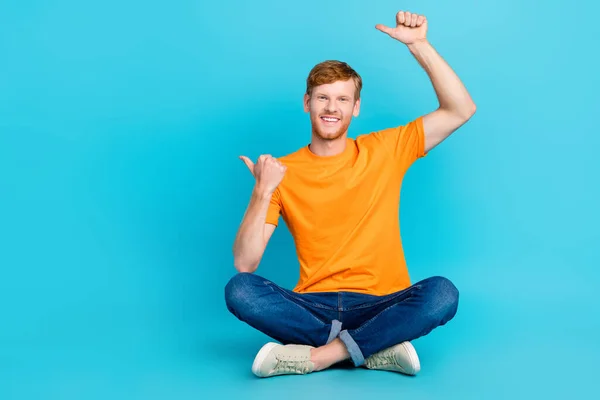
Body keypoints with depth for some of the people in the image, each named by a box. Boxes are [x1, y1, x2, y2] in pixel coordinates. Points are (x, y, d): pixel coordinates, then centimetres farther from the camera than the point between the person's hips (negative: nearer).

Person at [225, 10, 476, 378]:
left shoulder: (385, 151, 6)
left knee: (443, 293, -30)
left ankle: (316, 355, -24)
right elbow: (244, 264, -4)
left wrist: (419, 44, -8)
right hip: (313, 307, 1)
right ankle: (379, 347, -23)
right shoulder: (283, 172, 3)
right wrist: (262, 193, -17)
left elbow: (461, 110, -1)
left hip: (381, 305, 0)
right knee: (239, 290, -27)